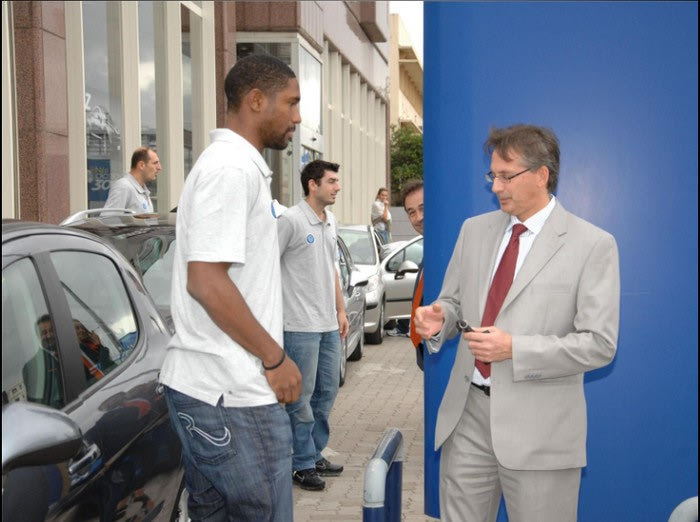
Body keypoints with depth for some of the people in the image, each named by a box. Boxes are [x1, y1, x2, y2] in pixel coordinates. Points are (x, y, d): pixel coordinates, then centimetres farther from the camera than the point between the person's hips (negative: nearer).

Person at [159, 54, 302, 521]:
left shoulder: (233, 164, 16)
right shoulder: (233, 168, -15)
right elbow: (207, 282, -22)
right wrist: (275, 358, -13)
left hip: (205, 387, 10)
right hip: (234, 395, -10)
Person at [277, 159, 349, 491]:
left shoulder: (330, 223, 12)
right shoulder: (291, 221, -13)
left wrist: (340, 310, 19)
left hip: (328, 324, 8)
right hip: (301, 326, -8)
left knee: (327, 391, 15)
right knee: (302, 397, 0)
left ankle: (315, 454, 29)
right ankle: (303, 464, 12)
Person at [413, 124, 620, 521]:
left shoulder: (593, 245, -7)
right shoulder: (475, 230, 9)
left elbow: (599, 344, -11)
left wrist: (514, 349, -20)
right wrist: (439, 318, -8)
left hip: (539, 425, -4)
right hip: (467, 413, 5)